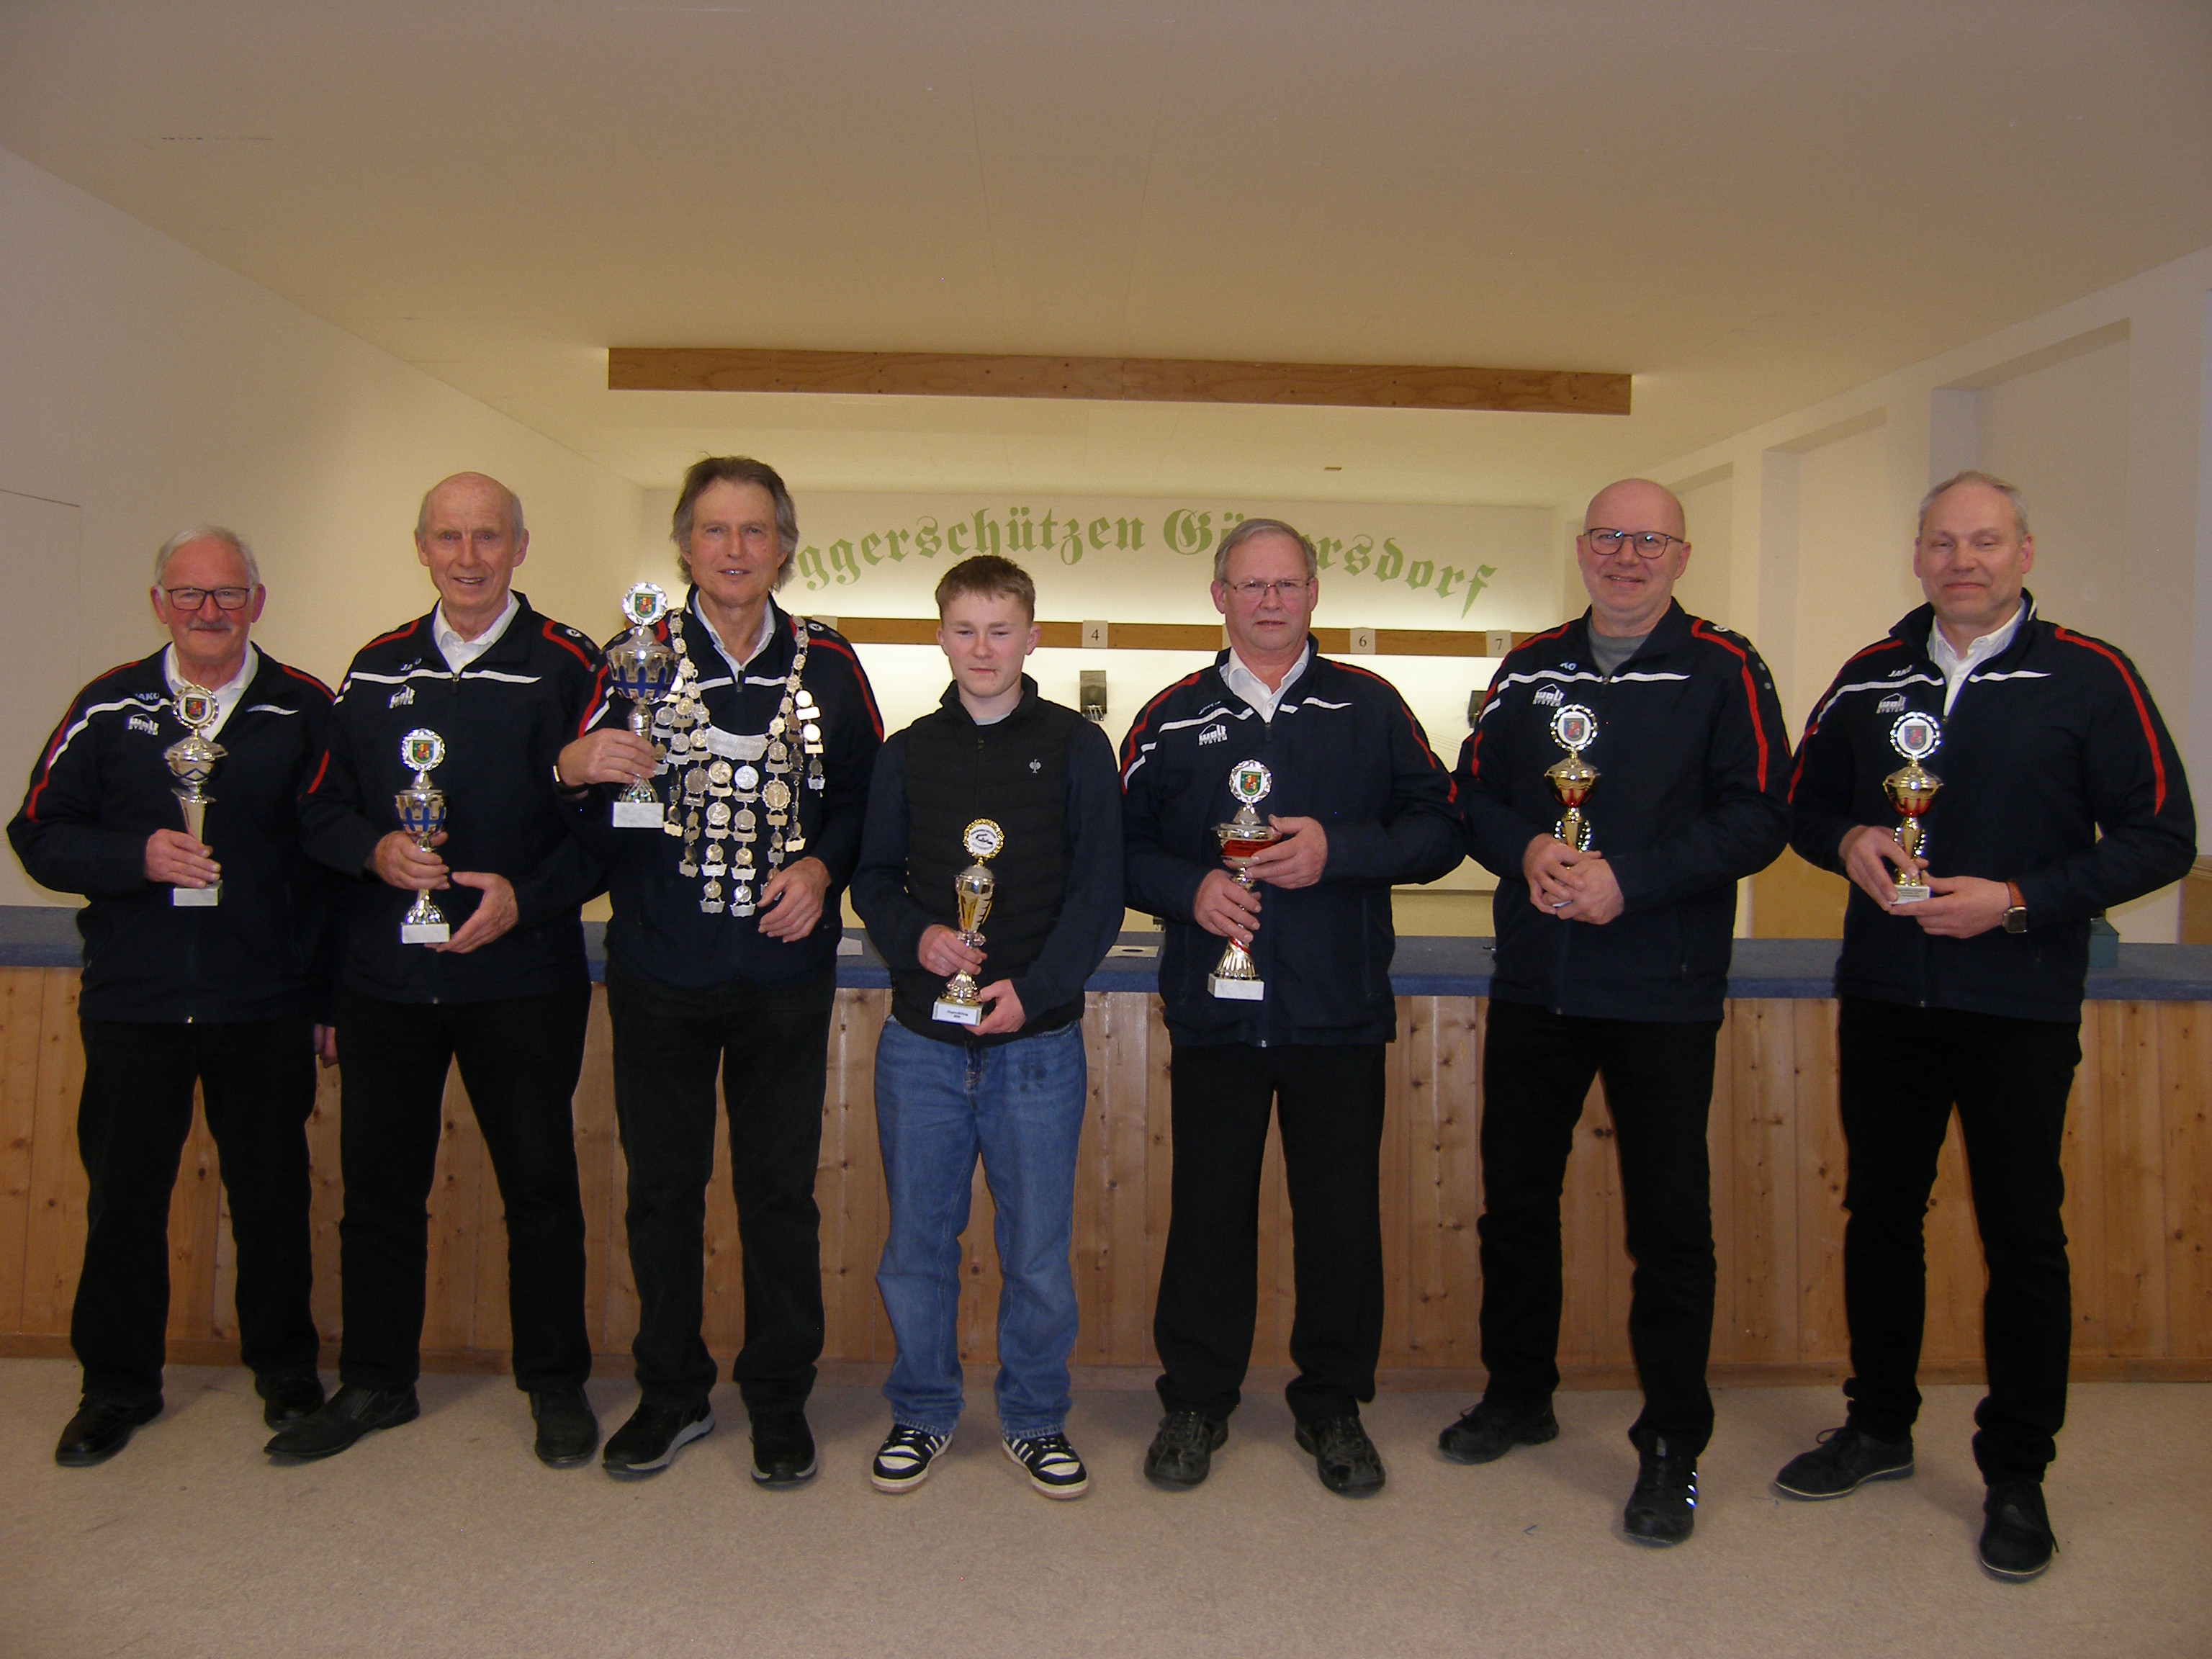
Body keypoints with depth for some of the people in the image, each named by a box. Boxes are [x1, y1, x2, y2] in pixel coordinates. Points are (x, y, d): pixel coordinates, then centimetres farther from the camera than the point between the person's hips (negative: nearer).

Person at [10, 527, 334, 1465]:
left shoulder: (303, 711, 1)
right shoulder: (108, 709, 5)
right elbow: (40, 836, 4)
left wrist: (335, 992, -2)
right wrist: (139, 857, -16)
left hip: (266, 1002, -1)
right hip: (133, 1000, 1)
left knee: (271, 1191, 9)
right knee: (124, 1193, 10)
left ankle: (284, 1367, 27)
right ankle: (118, 1383, 28)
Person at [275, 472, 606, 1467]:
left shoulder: (566, 667, -3)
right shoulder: (377, 668, 10)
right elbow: (323, 809, 12)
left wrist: (526, 897, -20)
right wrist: (375, 853, -9)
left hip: (521, 976, -4)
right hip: (384, 977, 4)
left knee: (538, 1182, 6)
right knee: (378, 1183, 13)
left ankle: (555, 1383, 23)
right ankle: (375, 1382, 31)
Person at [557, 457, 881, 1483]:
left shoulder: (828, 666, 4)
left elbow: (867, 795, 8)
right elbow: (587, 820, -1)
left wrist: (823, 867, -10)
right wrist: (577, 770, -23)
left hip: (785, 972, 0)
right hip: (658, 972, 0)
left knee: (780, 1192, 7)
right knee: (662, 1186, 11)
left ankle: (779, 1400, 24)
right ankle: (670, 1393, 29)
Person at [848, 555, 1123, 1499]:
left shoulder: (1077, 748, 1)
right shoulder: (908, 753, 7)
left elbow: (1098, 891, -3)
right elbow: (873, 877, 10)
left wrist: (1032, 989, -14)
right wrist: (913, 938, -11)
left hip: (1037, 1040, -2)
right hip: (920, 1040, 2)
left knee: (1038, 1244, 7)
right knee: (917, 1237, 11)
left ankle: (1034, 1417, 28)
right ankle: (921, 1413, 30)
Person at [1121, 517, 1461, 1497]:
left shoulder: (1369, 707, 5)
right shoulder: (1172, 718, 7)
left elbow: (1437, 829, 2)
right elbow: (1124, 846, 8)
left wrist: (1339, 850, -13)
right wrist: (1189, 888, -11)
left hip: (1341, 1012, 0)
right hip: (1214, 1010, 0)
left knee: (1342, 1213, 8)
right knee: (1208, 1209, 8)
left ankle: (1333, 1404, 27)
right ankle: (1196, 1401, 26)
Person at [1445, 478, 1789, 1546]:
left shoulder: (1722, 671, -2)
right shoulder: (1529, 670, 10)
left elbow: (1756, 817, -9)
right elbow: (1473, 796, 10)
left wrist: (1630, 879, -19)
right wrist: (1525, 851, -11)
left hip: (1664, 995, -4)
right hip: (1531, 985, 4)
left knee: (1669, 1221, 3)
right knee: (1514, 1197, 14)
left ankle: (1671, 1449, 20)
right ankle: (1517, 1396, 34)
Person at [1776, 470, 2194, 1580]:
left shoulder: (2090, 678, -4)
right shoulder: (1869, 677, 7)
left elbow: (2162, 836, -5)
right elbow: (1806, 804, 15)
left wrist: (2019, 900, -16)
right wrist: (1849, 844, -8)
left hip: (2021, 1007, -3)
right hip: (1882, 997, 4)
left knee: (2023, 1239, 4)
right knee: (1879, 1215, 14)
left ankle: (2016, 1476, 22)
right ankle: (1879, 1428, 32)